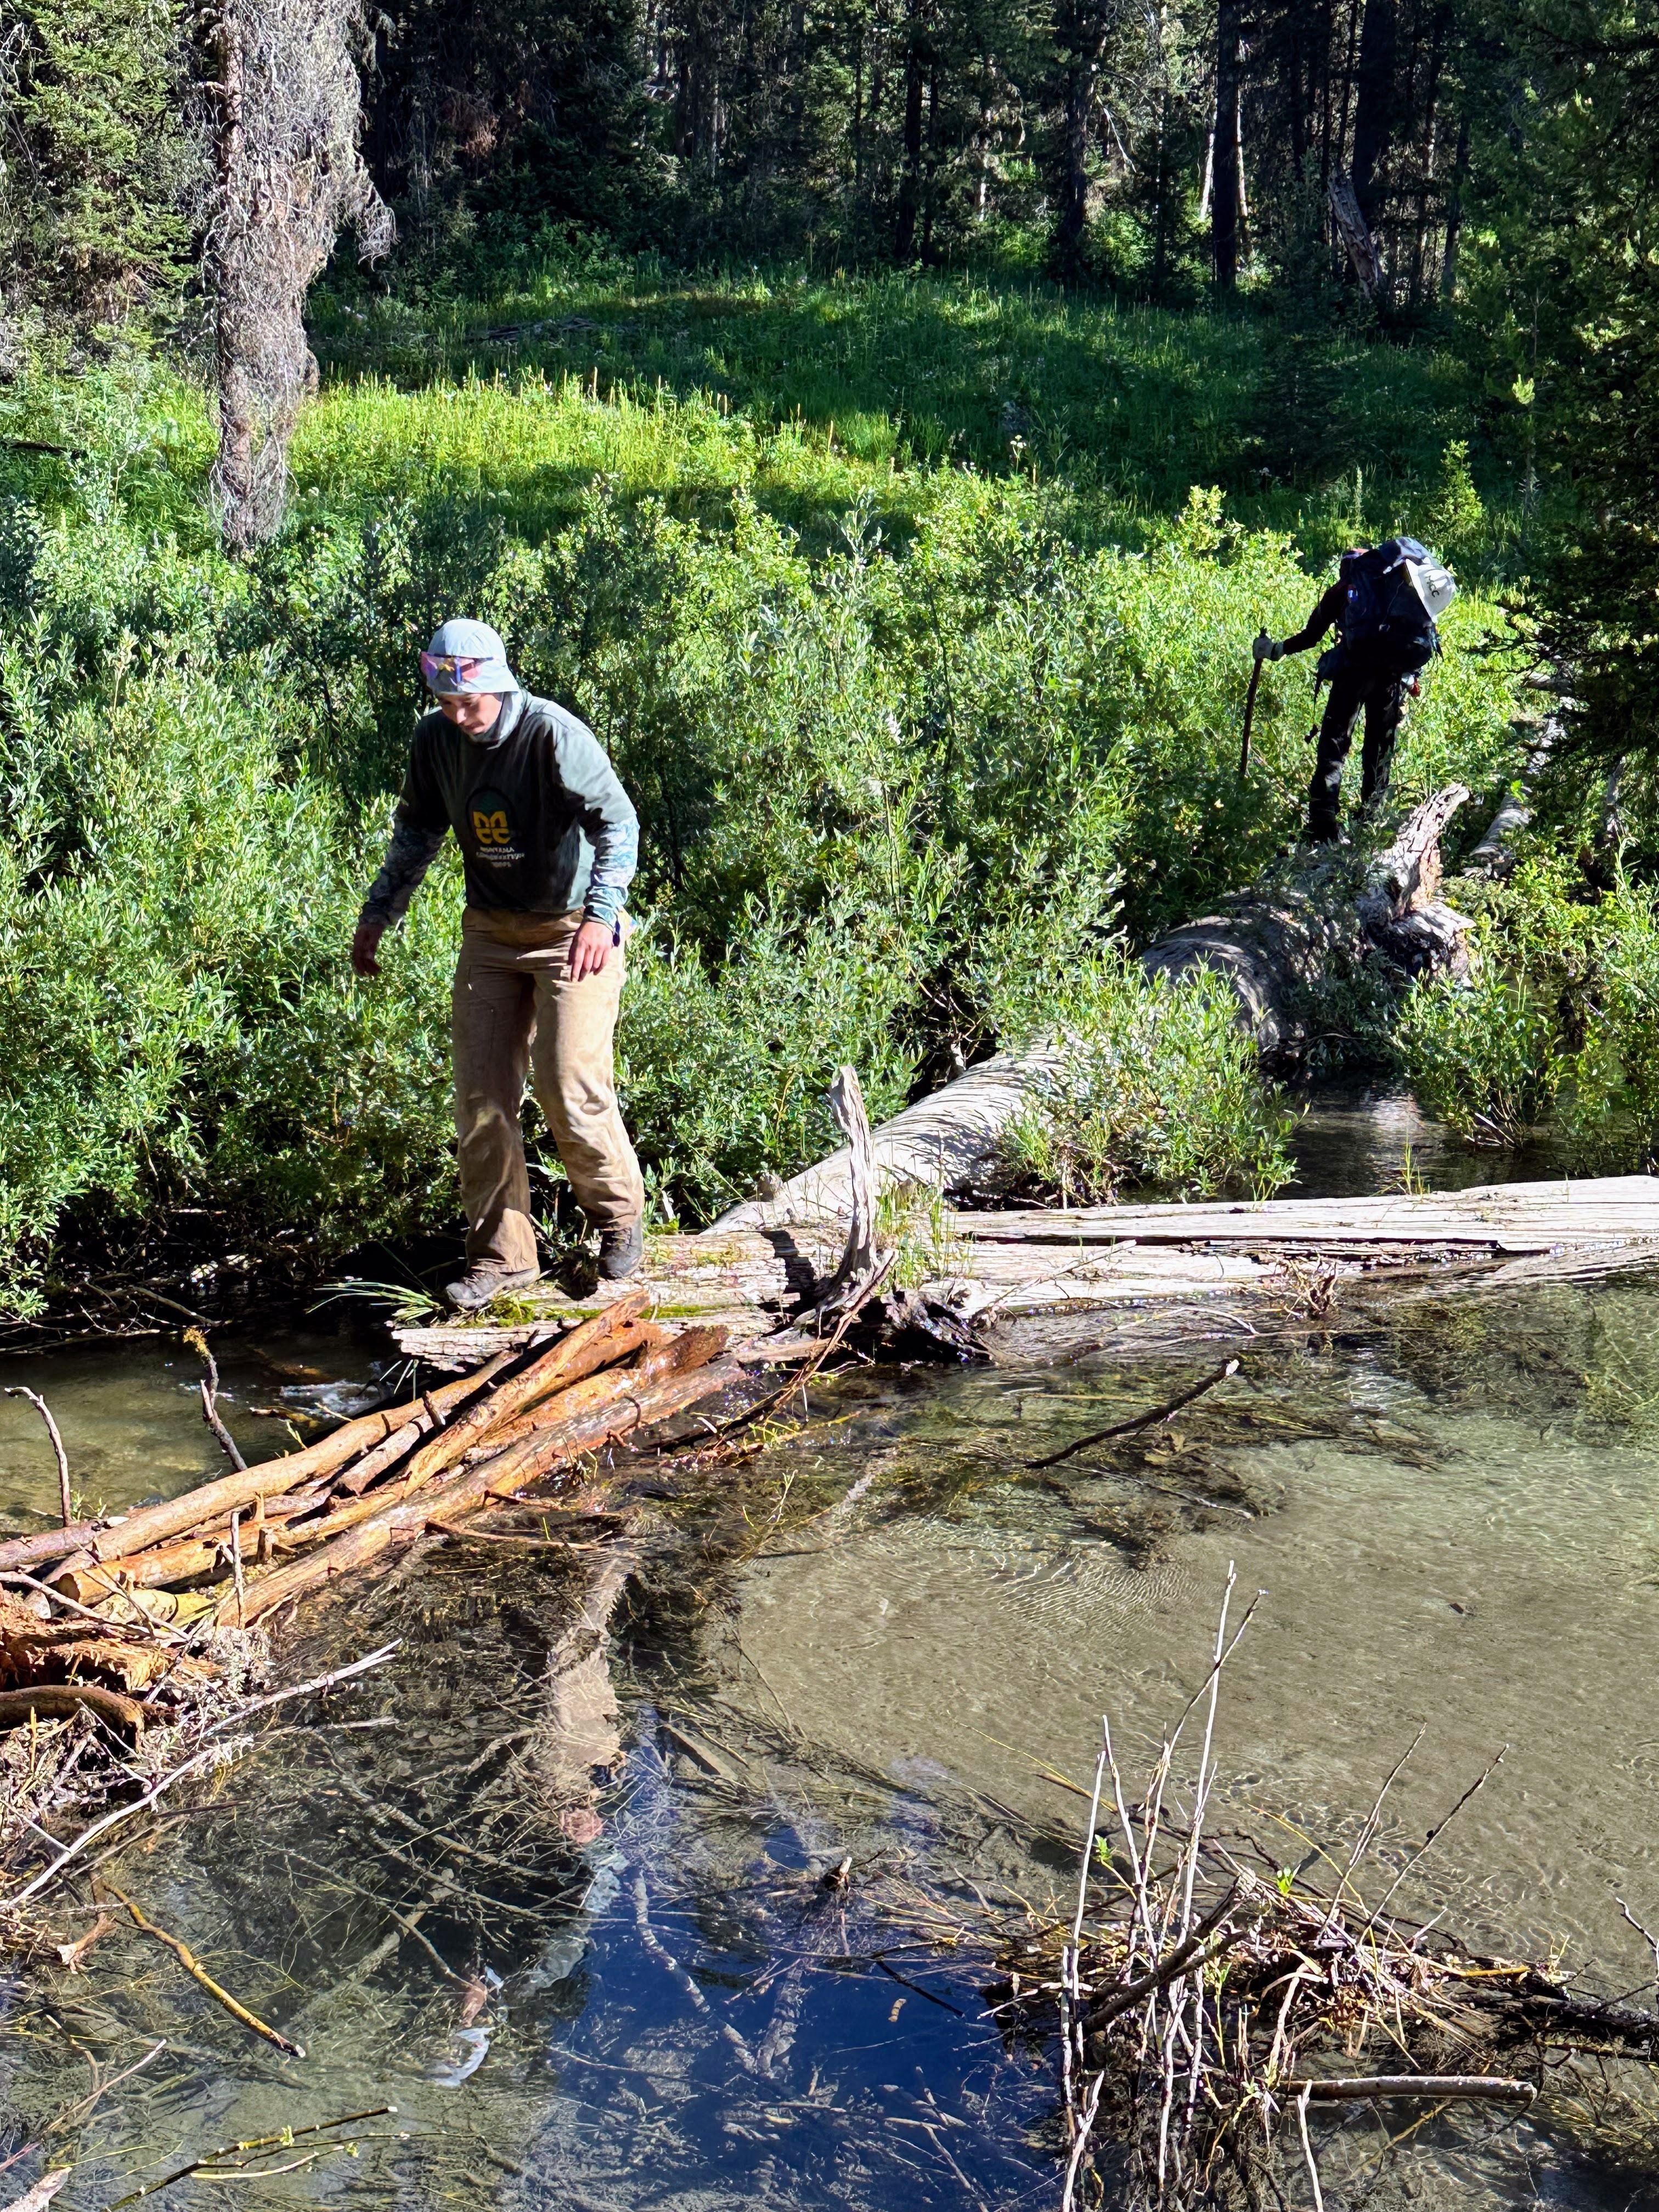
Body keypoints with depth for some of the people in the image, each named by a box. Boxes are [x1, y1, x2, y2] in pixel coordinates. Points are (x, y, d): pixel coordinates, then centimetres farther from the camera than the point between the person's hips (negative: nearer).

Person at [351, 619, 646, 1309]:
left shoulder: (553, 734, -19)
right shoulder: (435, 741, -1)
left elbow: (618, 821, -21)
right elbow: (416, 833, 15)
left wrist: (601, 915, -33)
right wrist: (378, 915, 11)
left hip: (573, 933, -6)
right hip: (490, 934, 6)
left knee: (570, 1090, -12)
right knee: (481, 1098, 2)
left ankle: (620, 1217, 14)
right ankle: (500, 1255, 13)